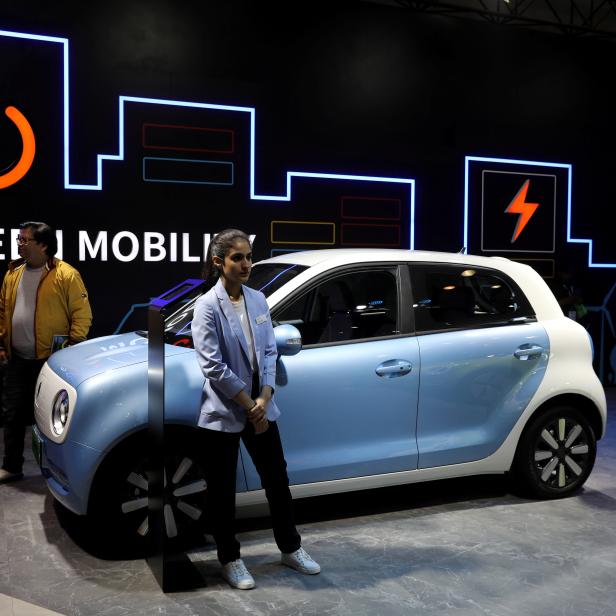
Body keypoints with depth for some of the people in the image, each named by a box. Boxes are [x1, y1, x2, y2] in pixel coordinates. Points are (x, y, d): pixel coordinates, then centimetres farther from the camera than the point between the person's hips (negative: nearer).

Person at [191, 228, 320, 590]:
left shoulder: (258, 300, 3)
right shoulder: (208, 306, -13)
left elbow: (269, 353, 3)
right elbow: (213, 366, -16)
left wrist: (263, 399, -10)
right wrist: (249, 405, -14)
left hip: (260, 408, 5)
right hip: (223, 413, -5)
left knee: (277, 479, 15)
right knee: (223, 490, 9)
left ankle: (291, 548, 33)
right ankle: (230, 560, 27)